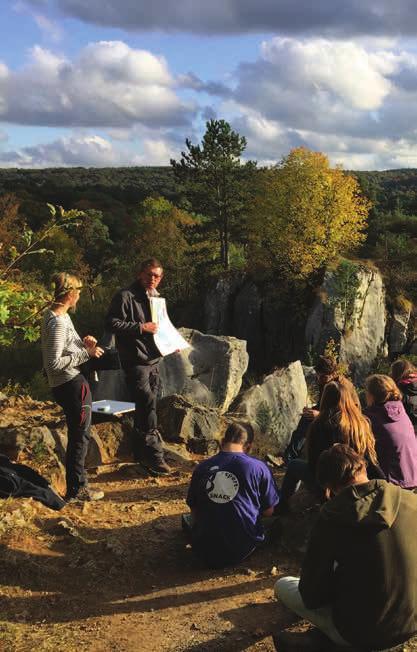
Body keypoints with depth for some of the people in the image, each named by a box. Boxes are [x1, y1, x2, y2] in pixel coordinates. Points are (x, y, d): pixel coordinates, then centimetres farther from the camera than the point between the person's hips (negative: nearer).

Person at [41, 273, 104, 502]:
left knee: (78, 435, 19)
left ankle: (77, 484, 31)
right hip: (71, 384, -10)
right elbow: (54, 363, -24)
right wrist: (86, 353, -19)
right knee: (80, 436, 1)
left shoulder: (54, 314, 9)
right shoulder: (58, 322, -21)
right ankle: (76, 490, 12)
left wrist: (82, 342, 7)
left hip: (68, 384, 10)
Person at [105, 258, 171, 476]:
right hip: (135, 361, -8)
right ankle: (154, 456, -8)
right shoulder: (125, 296, -10)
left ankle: (141, 454, 26)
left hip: (153, 360, 8)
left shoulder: (157, 298, 17)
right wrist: (140, 327, -22)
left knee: (145, 408, 14)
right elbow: (111, 323, -16)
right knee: (148, 405, -14)